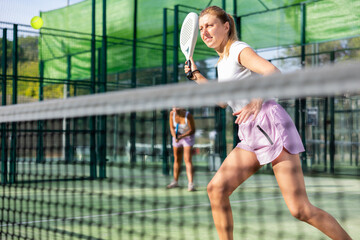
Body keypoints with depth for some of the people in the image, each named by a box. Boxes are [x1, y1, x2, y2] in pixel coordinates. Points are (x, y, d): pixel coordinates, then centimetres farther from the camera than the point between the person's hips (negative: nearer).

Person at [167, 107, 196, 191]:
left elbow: (192, 130, -19)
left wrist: (181, 136, -29)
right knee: (177, 160, 12)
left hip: (188, 137, -4)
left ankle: (190, 184, -21)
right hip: (177, 137, 4)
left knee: (188, 160, -16)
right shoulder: (172, 113, -12)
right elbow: (172, 128, -5)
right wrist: (175, 137, -24)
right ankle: (175, 182, 27)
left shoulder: (188, 115, -24)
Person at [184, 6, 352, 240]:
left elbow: (273, 73, -23)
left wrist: (258, 98, -42)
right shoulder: (223, 60, 21)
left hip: (270, 126, -8)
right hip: (250, 136, 8)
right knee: (216, 189, -6)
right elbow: (222, 99, 35)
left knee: (301, 210, -12)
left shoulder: (239, 50, -5)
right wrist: (197, 76, 28)